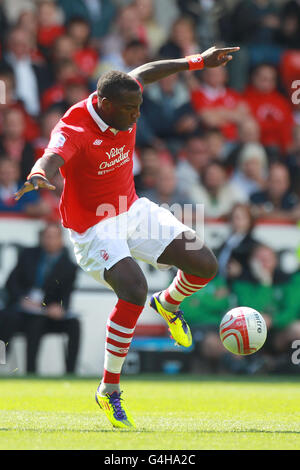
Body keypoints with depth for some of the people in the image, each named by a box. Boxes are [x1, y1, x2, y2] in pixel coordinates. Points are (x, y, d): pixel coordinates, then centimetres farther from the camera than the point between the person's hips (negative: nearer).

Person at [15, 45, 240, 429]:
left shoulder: (121, 105, -7)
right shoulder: (72, 131, -27)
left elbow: (143, 73, 14)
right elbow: (52, 157, -49)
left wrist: (197, 62, 22)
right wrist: (40, 175, -73)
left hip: (134, 210, 8)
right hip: (94, 228, -7)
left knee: (204, 265, -1)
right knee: (134, 289, -29)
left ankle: (168, 303, 37)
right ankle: (109, 390, -14)